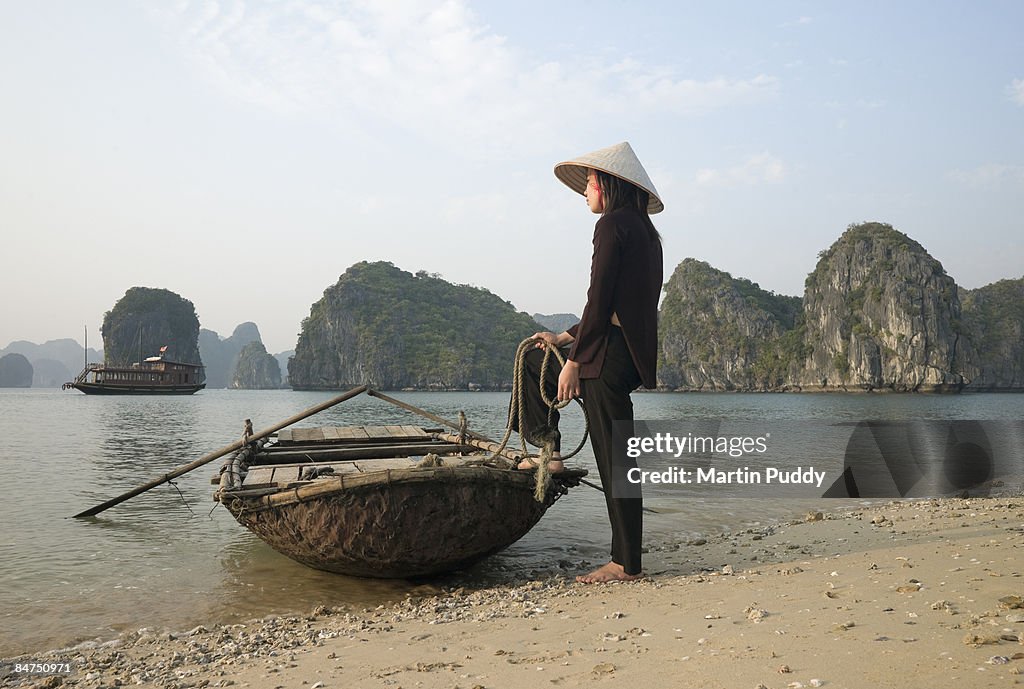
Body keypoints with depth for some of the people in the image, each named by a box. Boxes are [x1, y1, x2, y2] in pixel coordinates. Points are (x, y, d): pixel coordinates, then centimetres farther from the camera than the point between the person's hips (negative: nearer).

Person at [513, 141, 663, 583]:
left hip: (610, 354, -10)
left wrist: (573, 360, -15)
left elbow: (599, 300, -18)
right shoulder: (644, 231, 18)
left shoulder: (613, 224, -10)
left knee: (614, 461, -3)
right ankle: (549, 451, 23)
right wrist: (567, 339, 21)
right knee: (534, 359, 25)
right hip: (632, 352, 10)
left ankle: (626, 564, 6)